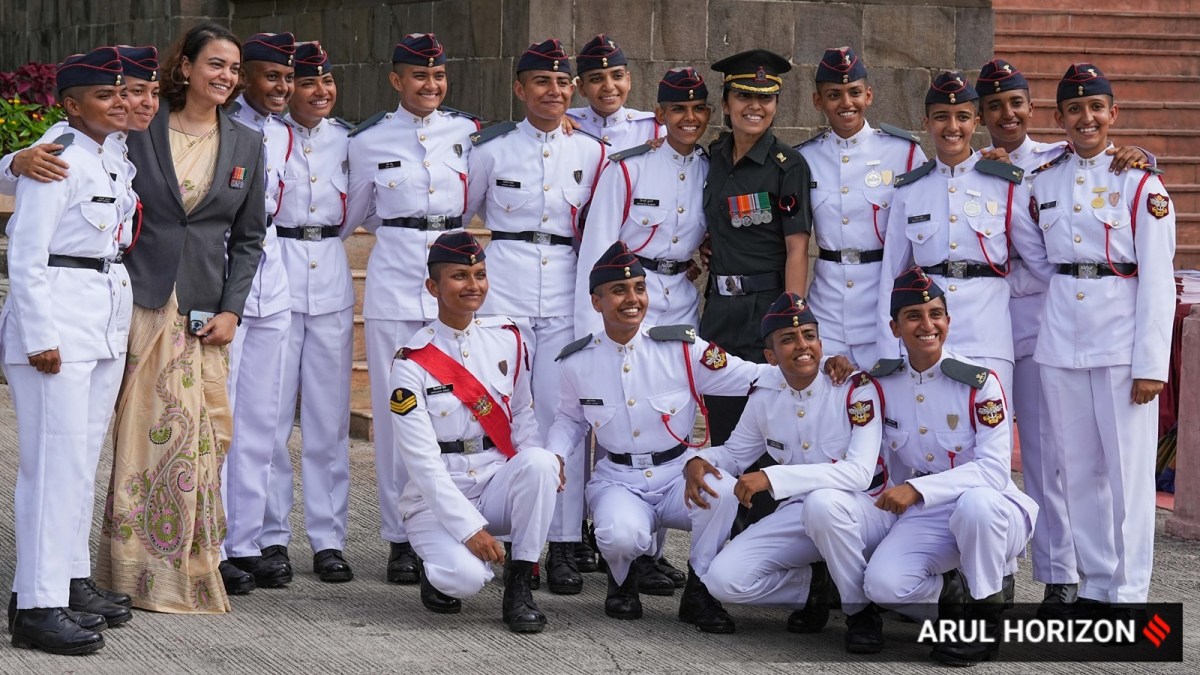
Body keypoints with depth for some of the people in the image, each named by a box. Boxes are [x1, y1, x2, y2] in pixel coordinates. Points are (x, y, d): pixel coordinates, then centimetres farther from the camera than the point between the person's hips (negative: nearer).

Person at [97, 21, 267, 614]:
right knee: (142, 435, -3)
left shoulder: (246, 145, 10)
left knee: (200, 437, 1)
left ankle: (188, 569, 11)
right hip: (144, 303, -3)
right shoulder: (140, 132, 1)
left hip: (204, 313, 3)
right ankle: (139, 570, 5)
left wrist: (231, 309, 3)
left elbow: (248, 237, 11)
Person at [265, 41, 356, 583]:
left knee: (329, 415, 5)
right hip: (274, 271, -3)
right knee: (271, 411, -1)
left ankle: (328, 539, 10)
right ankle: (271, 537, 7)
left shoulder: (345, 139, 12)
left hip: (331, 276, 4)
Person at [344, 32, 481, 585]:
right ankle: (400, 539, 7)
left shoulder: (469, 134, 6)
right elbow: (353, 214, 18)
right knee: (395, 411, 0)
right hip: (394, 284, -1)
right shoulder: (369, 141, 4)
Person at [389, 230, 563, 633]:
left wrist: (543, 461, -9)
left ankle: (519, 586, -16)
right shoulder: (413, 362, -11)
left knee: (539, 463, -30)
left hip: (499, 483, 4)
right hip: (437, 498, -4)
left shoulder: (507, 338, 4)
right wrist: (469, 528, -22)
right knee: (466, 577, -32)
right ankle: (439, 573, 7)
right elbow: (422, 462, -14)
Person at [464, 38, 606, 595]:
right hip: (503, 290, -1)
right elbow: (461, 212, 15)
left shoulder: (591, 154, 8)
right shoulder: (491, 148, 3)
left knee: (564, 413, -3)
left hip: (565, 293, 1)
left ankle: (563, 546, 0)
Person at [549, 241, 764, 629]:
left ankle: (699, 593, -9)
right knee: (622, 536, -35)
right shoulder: (577, 362, 2)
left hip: (679, 474, 0)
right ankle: (624, 579, 7)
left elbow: (751, 378, -4)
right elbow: (570, 419, 21)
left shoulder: (680, 347, -4)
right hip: (618, 481, 0)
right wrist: (553, 456, 0)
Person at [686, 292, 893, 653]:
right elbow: (735, 451, 16)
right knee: (724, 579, -17)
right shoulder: (764, 396, 1)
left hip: (865, 512, -5)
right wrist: (699, 460, -10)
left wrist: (773, 477, -34)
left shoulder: (857, 388, -17)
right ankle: (810, 587, 12)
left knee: (822, 502, -41)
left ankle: (862, 612, -19)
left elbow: (859, 473, -28)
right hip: (798, 514, 5)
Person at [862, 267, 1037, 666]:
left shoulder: (978, 383, -10)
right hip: (924, 520, 3)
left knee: (975, 503, -40)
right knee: (881, 585, -28)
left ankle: (986, 620, -16)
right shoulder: (882, 384, 2)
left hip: (990, 512, -3)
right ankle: (947, 596, 8)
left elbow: (995, 469, -19)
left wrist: (917, 489, -26)